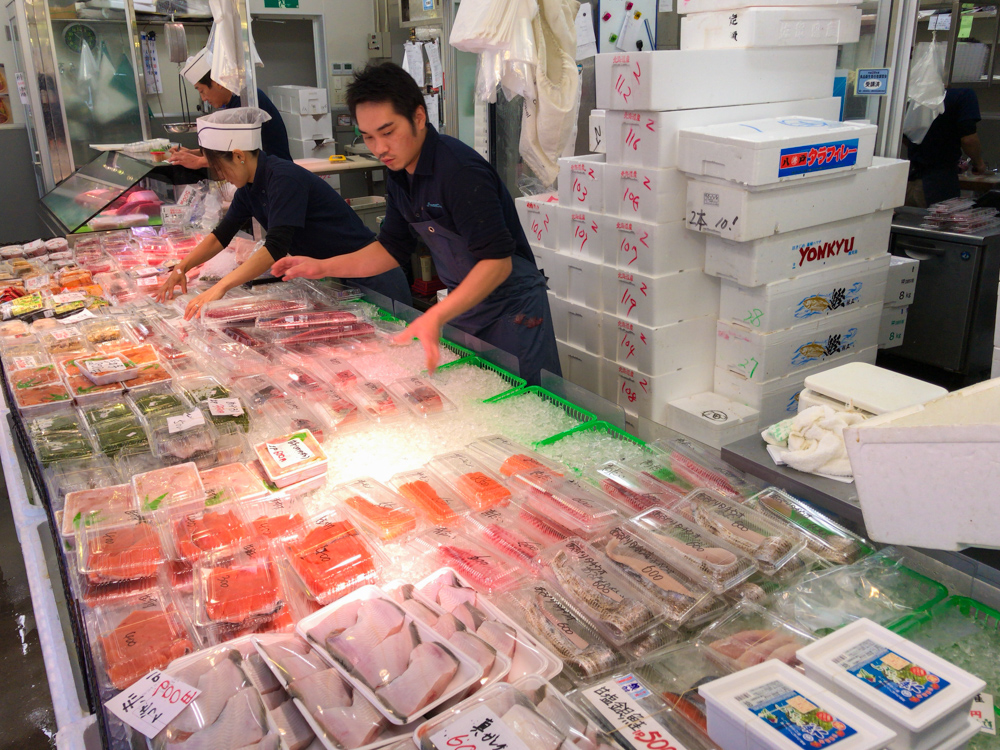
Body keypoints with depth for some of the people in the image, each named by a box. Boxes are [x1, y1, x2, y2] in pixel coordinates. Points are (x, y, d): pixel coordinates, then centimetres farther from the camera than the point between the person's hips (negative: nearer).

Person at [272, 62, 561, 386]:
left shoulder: (460, 171, -24)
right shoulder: (399, 173, 2)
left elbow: (497, 260, -29)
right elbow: (393, 248, 13)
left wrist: (436, 316, -39)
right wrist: (322, 267, 3)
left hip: (511, 308, -8)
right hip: (463, 303, 8)